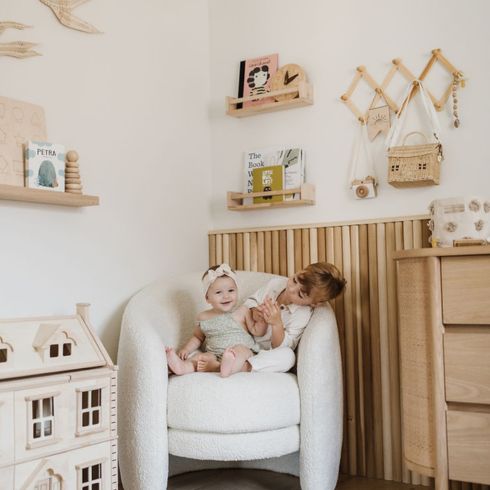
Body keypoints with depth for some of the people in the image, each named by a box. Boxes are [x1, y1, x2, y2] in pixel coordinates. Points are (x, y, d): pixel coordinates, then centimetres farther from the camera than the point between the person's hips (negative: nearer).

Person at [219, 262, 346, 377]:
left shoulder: (303, 315, -18)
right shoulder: (275, 283, -6)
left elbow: (281, 347, -19)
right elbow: (250, 301, 6)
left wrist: (277, 323, -36)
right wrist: (254, 312, -17)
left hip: (265, 353, -4)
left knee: (288, 356, -35)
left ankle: (245, 366, -47)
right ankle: (242, 353, -41)